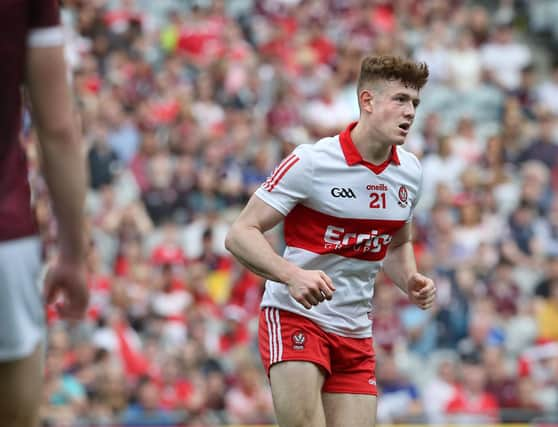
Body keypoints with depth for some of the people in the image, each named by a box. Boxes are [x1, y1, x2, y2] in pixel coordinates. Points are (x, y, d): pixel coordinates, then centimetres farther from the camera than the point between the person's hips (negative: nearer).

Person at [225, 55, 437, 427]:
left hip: (356, 332, 6)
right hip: (294, 316, -6)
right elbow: (240, 234, -15)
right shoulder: (310, 162, -14)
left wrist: (410, 280, 2)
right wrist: (293, 275, -31)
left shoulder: (410, 172, 6)